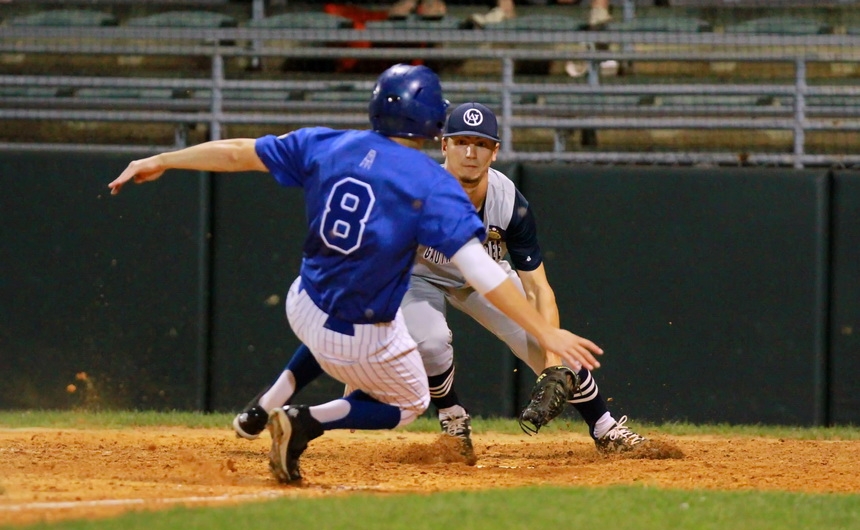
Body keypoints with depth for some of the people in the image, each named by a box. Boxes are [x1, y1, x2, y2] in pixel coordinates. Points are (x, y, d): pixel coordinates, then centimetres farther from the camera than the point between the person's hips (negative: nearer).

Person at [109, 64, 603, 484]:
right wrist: (546, 332, -29)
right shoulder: (433, 185, -20)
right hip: (362, 344, -6)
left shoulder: (327, 146, -6)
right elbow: (479, 269, -28)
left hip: (304, 308, 6)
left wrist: (162, 161, 18)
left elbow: (238, 152, 4)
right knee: (410, 403, 23)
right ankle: (306, 422, -1)